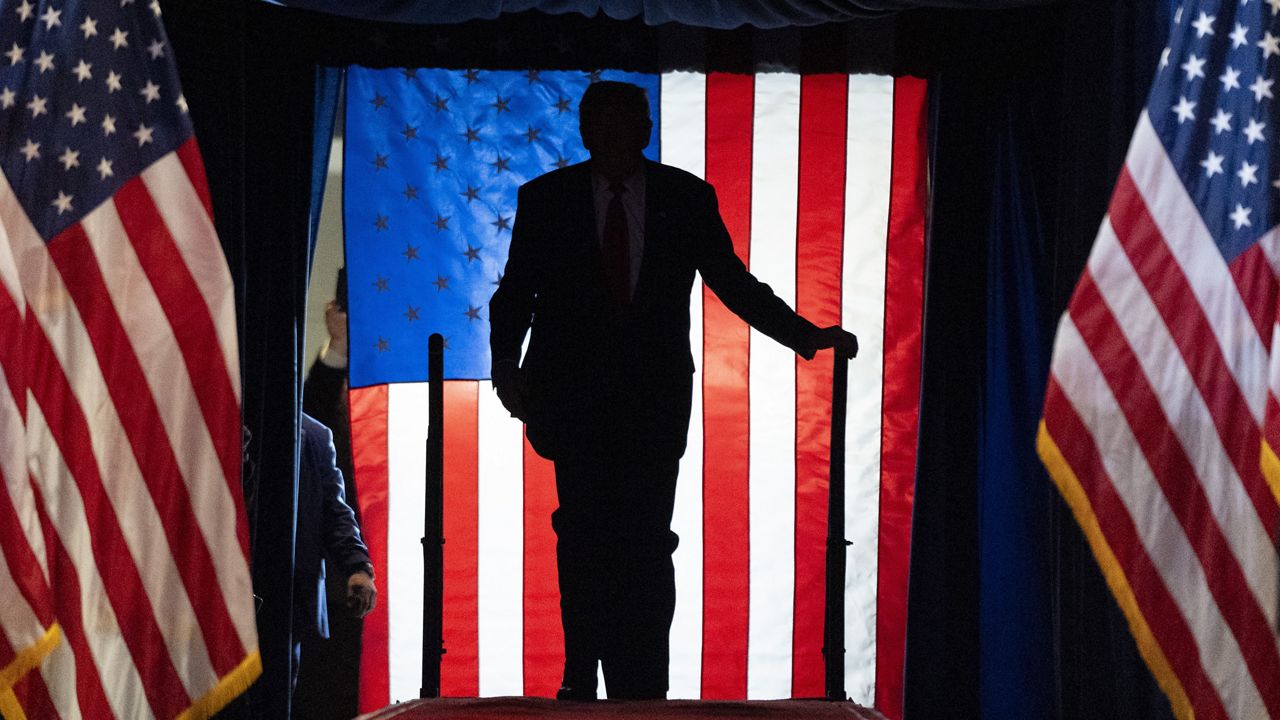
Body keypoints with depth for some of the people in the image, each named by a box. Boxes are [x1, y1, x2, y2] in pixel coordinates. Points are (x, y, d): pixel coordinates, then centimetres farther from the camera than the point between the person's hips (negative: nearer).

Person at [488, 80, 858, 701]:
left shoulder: (687, 198, 5)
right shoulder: (546, 199, 5)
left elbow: (733, 282, 8)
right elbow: (515, 292, 5)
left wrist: (807, 335, 1)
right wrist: (506, 359, -12)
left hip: (654, 394, 0)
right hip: (574, 393, 0)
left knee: (646, 544, -4)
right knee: (583, 539, -4)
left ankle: (645, 689, 3)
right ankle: (582, 678, 7)